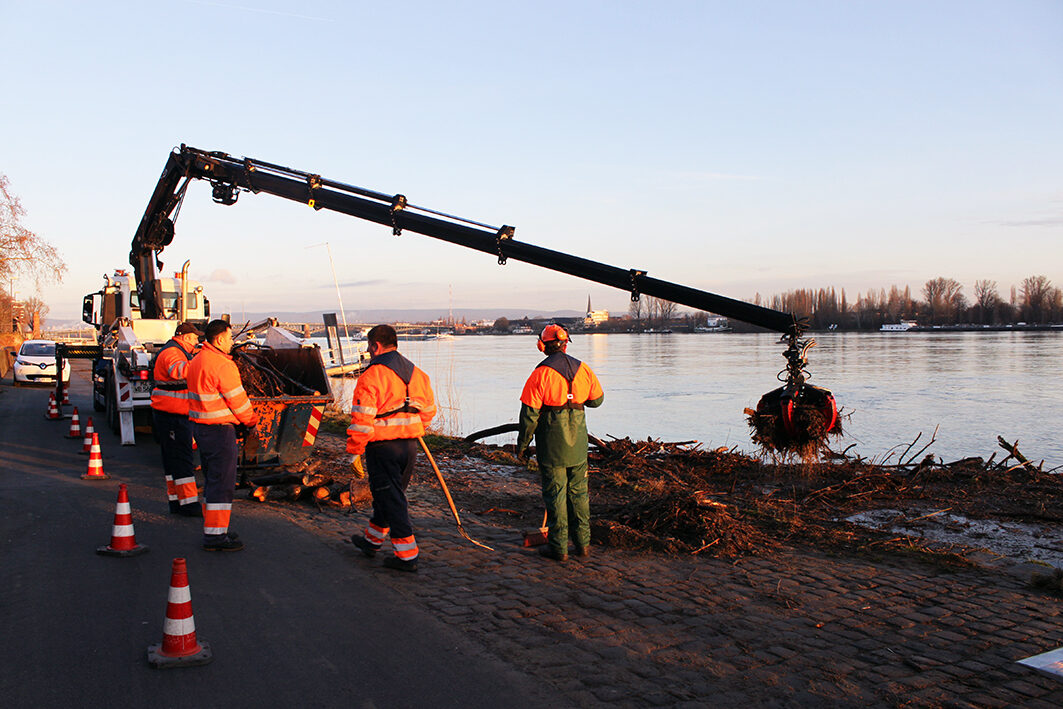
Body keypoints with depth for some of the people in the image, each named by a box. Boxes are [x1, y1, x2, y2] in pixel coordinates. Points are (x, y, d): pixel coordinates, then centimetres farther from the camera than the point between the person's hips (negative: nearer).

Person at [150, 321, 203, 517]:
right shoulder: (172, 353, -16)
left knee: (173, 458, 14)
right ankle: (189, 503, -7)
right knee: (182, 459, -9)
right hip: (172, 414, -11)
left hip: (178, 414, 11)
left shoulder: (178, 352, 18)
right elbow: (177, 370, -39)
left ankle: (176, 500, 21)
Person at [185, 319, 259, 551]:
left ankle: (212, 530, 26)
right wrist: (251, 419, 2)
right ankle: (215, 535, -2)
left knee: (212, 480, 18)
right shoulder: (223, 364, -18)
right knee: (222, 482, -4)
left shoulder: (197, 361, 13)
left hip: (200, 426, 10)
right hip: (219, 429, -10)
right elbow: (238, 400, -15)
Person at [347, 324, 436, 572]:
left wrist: (355, 447, -5)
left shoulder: (371, 376, -15)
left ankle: (407, 555, 0)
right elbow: (428, 409, 17)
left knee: (390, 498, 0)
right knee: (392, 494, 20)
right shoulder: (416, 373, 8)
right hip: (410, 445, 8)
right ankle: (372, 540, 39)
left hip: (382, 447, -8)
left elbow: (362, 419, -17)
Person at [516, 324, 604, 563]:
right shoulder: (582, 368, 1)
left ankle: (558, 547, 9)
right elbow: (597, 398, 15)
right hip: (578, 442, 4)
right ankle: (583, 543, 20)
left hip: (552, 444, -4)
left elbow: (529, 413, -13)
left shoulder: (541, 373, -13)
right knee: (579, 492, 15)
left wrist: (522, 444, -2)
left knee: (555, 494, 4)